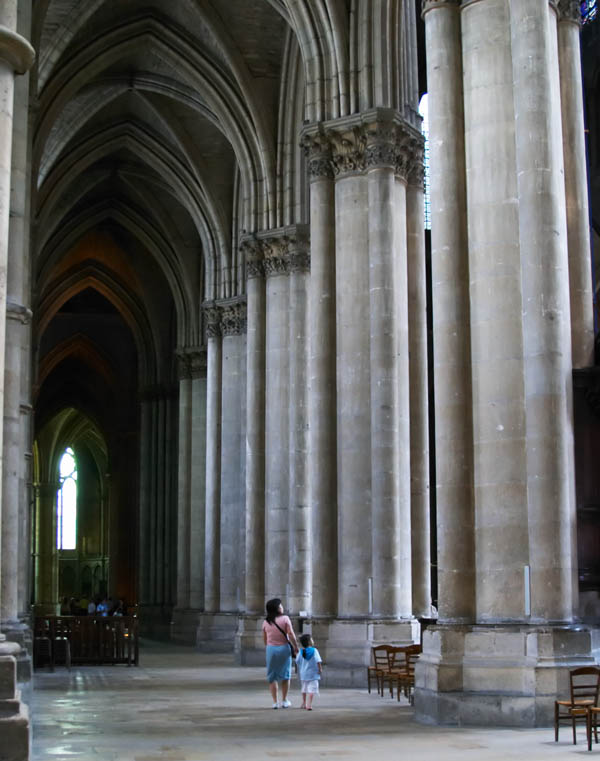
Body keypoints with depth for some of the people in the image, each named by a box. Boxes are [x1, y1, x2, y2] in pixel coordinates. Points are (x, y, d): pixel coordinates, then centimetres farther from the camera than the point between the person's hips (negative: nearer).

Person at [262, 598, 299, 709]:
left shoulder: (266, 622, 1)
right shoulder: (285, 619, -9)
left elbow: (265, 639, 8)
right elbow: (291, 634, -12)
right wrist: (295, 647, -2)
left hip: (271, 649, 2)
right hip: (284, 648, -2)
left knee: (272, 676, 9)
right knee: (285, 675, 12)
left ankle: (275, 702, 6)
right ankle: (284, 701, 15)